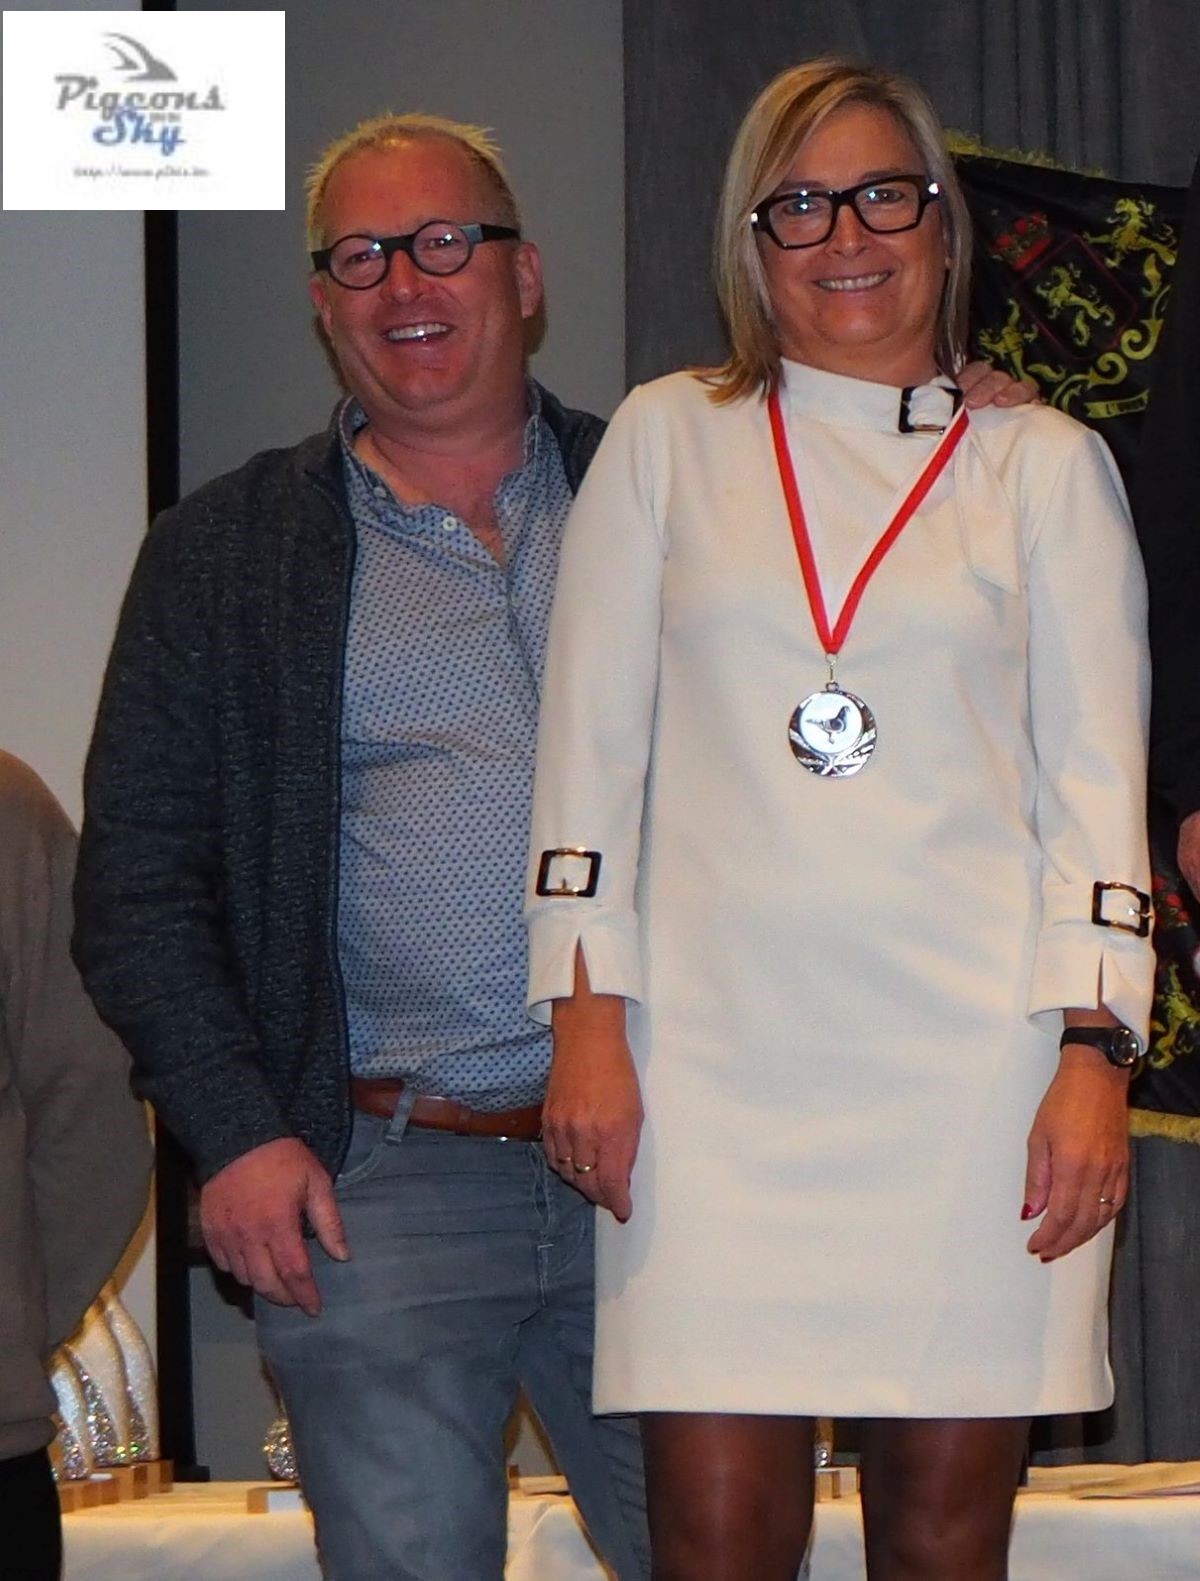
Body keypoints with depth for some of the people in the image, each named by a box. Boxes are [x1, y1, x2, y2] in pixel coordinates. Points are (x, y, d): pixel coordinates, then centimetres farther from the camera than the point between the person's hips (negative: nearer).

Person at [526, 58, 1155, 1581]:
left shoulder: (1044, 465, 12)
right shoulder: (666, 438, 13)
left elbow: (1096, 779, 6)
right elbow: (590, 747, 10)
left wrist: (1094, 1054, -4)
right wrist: (585, 1018, 0)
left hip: (973, 1050, 0)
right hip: (718, 1045, 0)